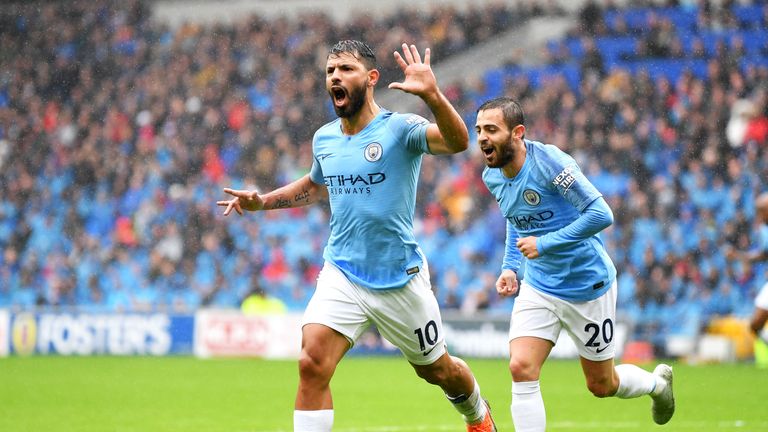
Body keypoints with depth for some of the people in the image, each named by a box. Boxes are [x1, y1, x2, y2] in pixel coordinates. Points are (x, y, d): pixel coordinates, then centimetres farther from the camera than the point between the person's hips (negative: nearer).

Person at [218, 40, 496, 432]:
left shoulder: (398, 128, -13)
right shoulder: (324, 139, 4)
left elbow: (457, 142, -33)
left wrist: (432, 95, -49)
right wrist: (262, 201, 14)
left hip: (400, 278, -3)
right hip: (341, 275, 3)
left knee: (438, 370, 16)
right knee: (312, 364, -19)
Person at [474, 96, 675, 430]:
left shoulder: (548, 162, -25)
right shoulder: (492, 178, -3)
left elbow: (601, 214, -27)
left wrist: (544, 244, -28)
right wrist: (509, 267, 5)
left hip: (587, 286, -5)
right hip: (537, 287, 5)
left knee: (601, 385, 10)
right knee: (521, 368, -17)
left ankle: (658, 382, 44)